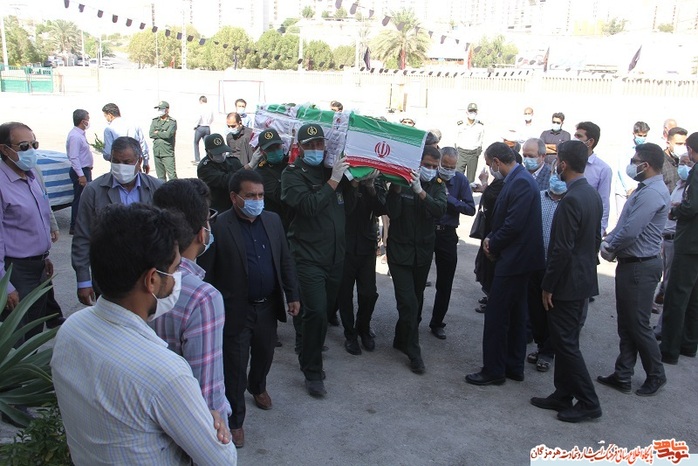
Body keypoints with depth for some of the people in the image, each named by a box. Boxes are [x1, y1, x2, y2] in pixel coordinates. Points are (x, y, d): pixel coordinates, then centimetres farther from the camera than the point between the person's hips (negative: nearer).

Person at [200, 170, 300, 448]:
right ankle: (235, 421, 25)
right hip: (236, 311, -5)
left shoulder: (273, 220, 1)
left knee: (264, 354, 25)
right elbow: (207, 273, -12)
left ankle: (258, 387, 55)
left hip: (268, 307, 6)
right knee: (235, 367, 6)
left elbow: (285, 261, 9)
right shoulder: (218, 227, -16)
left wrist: (292, 295, 7)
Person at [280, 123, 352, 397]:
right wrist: (333, 181, -19)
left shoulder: (332, 170, 11)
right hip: (309, 257, -6)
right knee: (316, 312, -11)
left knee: (326, 310, 16)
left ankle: (310, 350, 39)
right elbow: (308, 205, -22)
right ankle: (312, 372, 5)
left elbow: (347, 207, 10)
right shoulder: (293, 174, -6)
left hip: (335, 256, 6)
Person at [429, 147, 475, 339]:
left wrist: (449, 199, -18)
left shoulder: (460, 180, -3)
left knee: (445, 284, 9)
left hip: (447, 235, 1)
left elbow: (470, 209, -9)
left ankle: (437, 323, 25)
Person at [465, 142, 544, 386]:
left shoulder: (520, 182, -19)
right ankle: (514, 367, 28)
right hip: (518, 259, 10)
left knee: (496, 315, -3)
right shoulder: (518, 179, 12)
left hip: (513, 260, -10)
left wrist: (493, 245, -9)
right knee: (515, 314, 17)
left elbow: (514, 224, -24)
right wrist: (491, 239, 0)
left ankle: (493, 371, 8)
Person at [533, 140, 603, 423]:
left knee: (566, 343, 2)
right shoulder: (593, 195, 7)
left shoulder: (570, 200, -22)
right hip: (585, 279, 9)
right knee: (565, 340, 17)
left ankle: (588, 403, 12)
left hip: (568, 283, -9)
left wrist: (548, 286, -15)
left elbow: (562, 249, -23)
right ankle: (563, 396, 27)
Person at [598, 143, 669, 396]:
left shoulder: (652, 193, -21)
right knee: (626, 324, 14)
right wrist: (608, 241, 2)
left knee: (638, 325, 3)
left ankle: (656, 375, 23)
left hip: (640, 267, -10)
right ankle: (622, 376, 23)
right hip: (630, 264, 10)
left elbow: (630, 231, -26)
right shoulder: (645, 189, 12)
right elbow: (624, 225, 16)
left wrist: (609, 247, -10)